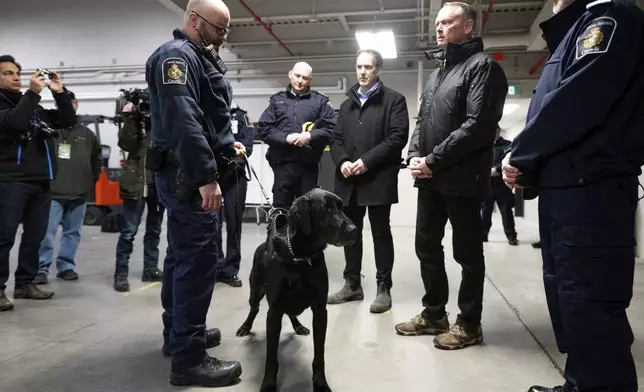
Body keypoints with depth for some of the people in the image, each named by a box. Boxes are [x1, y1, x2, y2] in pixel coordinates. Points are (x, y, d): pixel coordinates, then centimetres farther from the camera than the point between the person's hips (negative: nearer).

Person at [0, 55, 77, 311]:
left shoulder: (35, 107, 18)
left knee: (35, 236, 9)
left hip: (41, 182, 6)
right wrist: (33, 92, -19)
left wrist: (59, 93, 1)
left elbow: (69, 120, 14)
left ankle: (25, 284, 19)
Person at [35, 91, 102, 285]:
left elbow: (97, 160, 20)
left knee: (72, 233, 10)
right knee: (47, 232, -4)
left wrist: (90, 182, 13)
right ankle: (41, 268, 3)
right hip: (52, 192, -3)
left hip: (79, 194, 3)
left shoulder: (86, 134, 12)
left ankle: (66, 266, 19)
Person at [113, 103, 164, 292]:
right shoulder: (136, 121, 4)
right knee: (129, 231, -3)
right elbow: (126, 144, -10)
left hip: (160, 182, 3)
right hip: (137, 182, -3)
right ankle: (121, 273, 4)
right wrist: (130, 118, -15)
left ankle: (151, 269, 22)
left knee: (154, 230, 12)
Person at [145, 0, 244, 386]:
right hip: (189, 176, -11)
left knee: (182, 255, 16)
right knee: (198, 259, -10)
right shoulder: (177, 55, -12)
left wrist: (226, 143, 14)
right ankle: (189, 358, -3)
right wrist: (207, 175, -28)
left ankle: (178, 333, 29)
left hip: (189, 175, 11)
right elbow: (182, 120, -25)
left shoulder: (199, 58, 21)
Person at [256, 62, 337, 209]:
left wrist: (310, 136, -15)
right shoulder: (277, 100, 13)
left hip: (308, 165, -1)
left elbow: (332, 128, -2)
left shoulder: (320, 101, 9)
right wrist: (285, 138, -10)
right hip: (282, 164, 1)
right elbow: (263, 128, 5)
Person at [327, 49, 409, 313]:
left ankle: (383, 288, 11)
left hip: (378, 178, -5)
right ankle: (352, 284, 22)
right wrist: (342, 161, -6)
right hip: (348, 179, 6)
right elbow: (336, 138, 15)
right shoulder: (347, 104, 21)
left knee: (380, 233, 1)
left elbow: (398, 137, -9)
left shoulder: (394, 100, 2)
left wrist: (367, 160, -17)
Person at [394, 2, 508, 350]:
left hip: (462, 177, -8)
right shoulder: (437, 72, 20)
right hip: (430, 178, 8)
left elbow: (478, 125, -18)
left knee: (467, 252, 4)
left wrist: (434, 160, -17)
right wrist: (414, 155, 0)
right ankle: (434, 313, 27)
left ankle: (469, 324, 18)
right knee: (426, 246, 12)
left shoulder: (482, 65, -6)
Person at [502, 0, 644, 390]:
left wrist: (518, 155, -9)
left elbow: (575, 101, -21)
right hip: (563, 191, 10)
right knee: (567, 296, 16)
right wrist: (525, 165, 4)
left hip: (590, 192, -10)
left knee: (589, 305, -5)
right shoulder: (572, 32, 23)